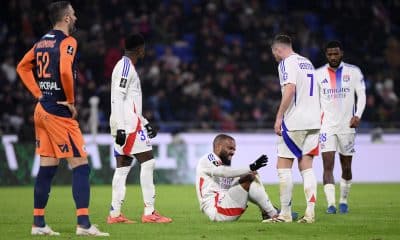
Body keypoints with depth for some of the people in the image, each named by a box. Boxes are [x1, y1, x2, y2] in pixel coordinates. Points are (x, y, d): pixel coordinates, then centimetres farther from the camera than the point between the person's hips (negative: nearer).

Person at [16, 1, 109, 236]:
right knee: (80, 165, -6)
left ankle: (38, 223, 14)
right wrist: (71, 101, -14)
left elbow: (23, 67, 22)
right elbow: (65, 71, -27)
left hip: (42, 109, 8)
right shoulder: (68, 41, -12)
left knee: (47, 167, 12)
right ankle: (83, 224, -10)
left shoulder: (43, 41, 13)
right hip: (59, 111, -8)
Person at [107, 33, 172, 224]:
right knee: (147, 162, -9)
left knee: (122, 167, 7)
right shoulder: (126, 66, -10)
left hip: (125, 125, 10)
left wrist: (145, 123, 27)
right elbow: (117, 99, -18)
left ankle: (115, 214, 5)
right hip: (128, 124, -10)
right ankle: (149, 212, -10)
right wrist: (120, 128, -23)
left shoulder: (126, 66, 21)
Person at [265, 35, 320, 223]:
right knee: (307, 168, 7)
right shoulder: (307, 63, 19)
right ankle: (310, 212, -2)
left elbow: (290, 89, -21)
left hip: (294, 123, -8)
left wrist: (279, 117, -19)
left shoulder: (287, 63, -7)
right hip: (313, 121, 8)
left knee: (283, 167, -1)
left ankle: (285, 214, -1)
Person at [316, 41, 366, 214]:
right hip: (326, 126, 0)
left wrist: (357, 115, -10)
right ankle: (331, 203, -17)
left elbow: (361, 95, 3)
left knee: (346, 167, 8)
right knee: (328, 165, -12)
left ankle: (343, 201, 23)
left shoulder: (353, 72, 2)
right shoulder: (319, 74, 5)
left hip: (347, 126, 0)